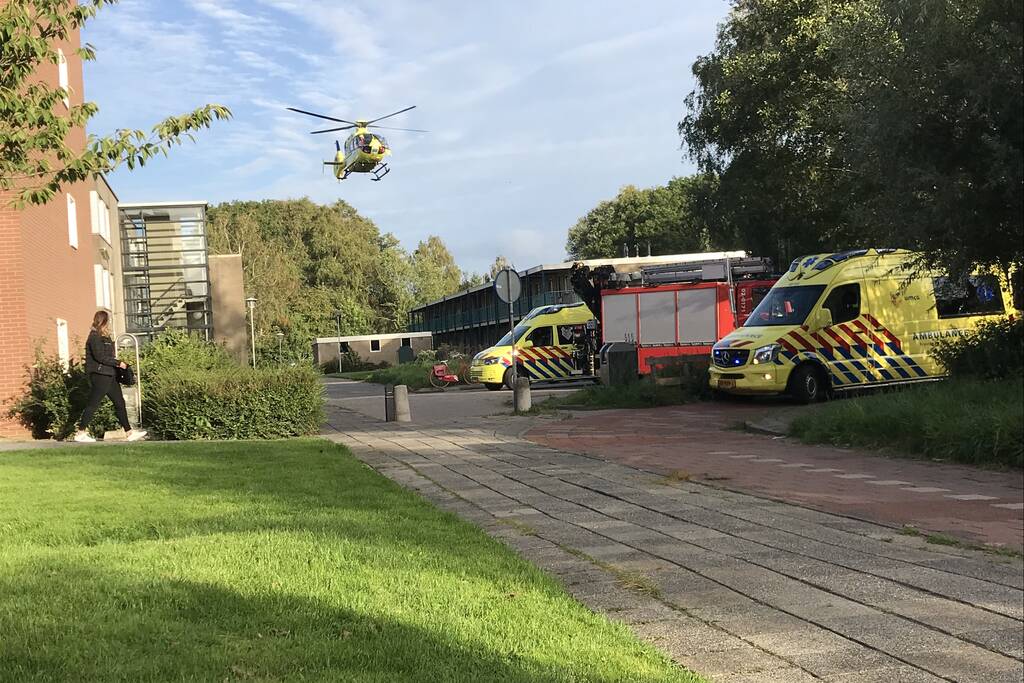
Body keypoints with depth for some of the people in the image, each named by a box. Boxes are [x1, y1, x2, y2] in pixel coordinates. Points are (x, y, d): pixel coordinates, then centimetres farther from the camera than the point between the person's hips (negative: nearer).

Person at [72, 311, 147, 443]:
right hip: (99, 375, -10)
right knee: (92, 404, -5)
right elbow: (100, 356, -19)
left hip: (109, 375, 10)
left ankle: (129, 432, 10)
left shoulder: (104, 337, 18)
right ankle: (80, 433, 2)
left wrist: (116, 362, 7)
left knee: (119, 402, 8)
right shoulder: (94, 337, -11)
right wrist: (118, 363, -15)